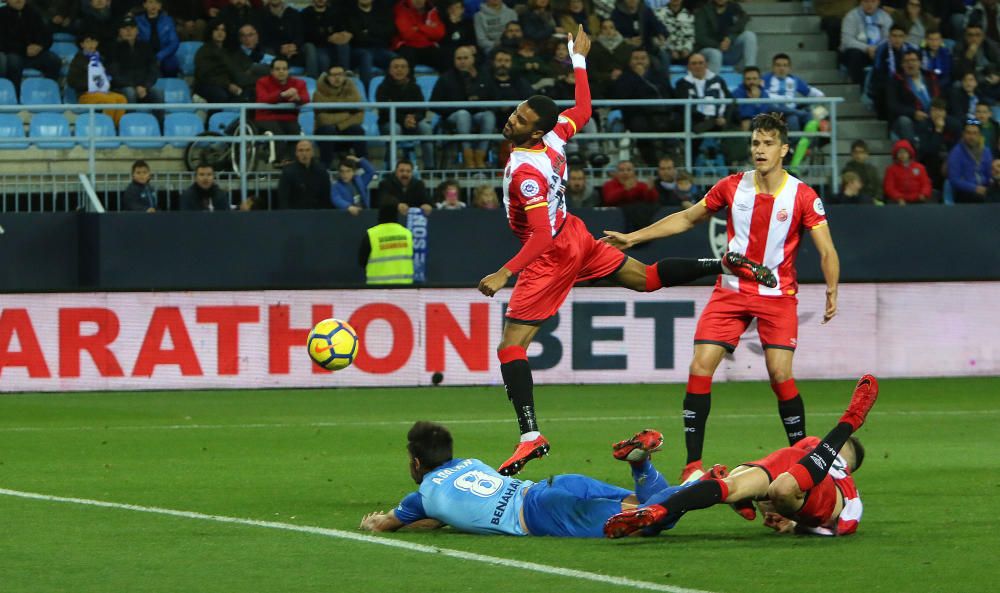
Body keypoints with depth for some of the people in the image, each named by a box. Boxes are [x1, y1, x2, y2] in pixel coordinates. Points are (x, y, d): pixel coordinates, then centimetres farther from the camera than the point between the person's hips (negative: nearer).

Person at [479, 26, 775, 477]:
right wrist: (579, 59, 24)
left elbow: (541, 236, -34)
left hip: (552, 255, -9)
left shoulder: (525, 172, -31)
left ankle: (530, 436, -14)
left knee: (510, 347, -8)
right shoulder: (554, 136, -9)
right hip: (575, 237, 9)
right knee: (647, 278, 25)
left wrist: (504, 274, -36)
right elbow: (582, 109, 13)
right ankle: (726, 265, 15)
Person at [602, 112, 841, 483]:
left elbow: (826, 250, -9)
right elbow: (687, 219, 14)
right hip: (731, 290, 3)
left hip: (778, 295, -3)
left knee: (780, 373, -14)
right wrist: (632, 238, 12)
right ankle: (693, 463, -3)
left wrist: (832, 291, -25)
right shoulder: (733, 187, 1)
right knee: (700, 366, -9)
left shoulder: (802, 196, -8)